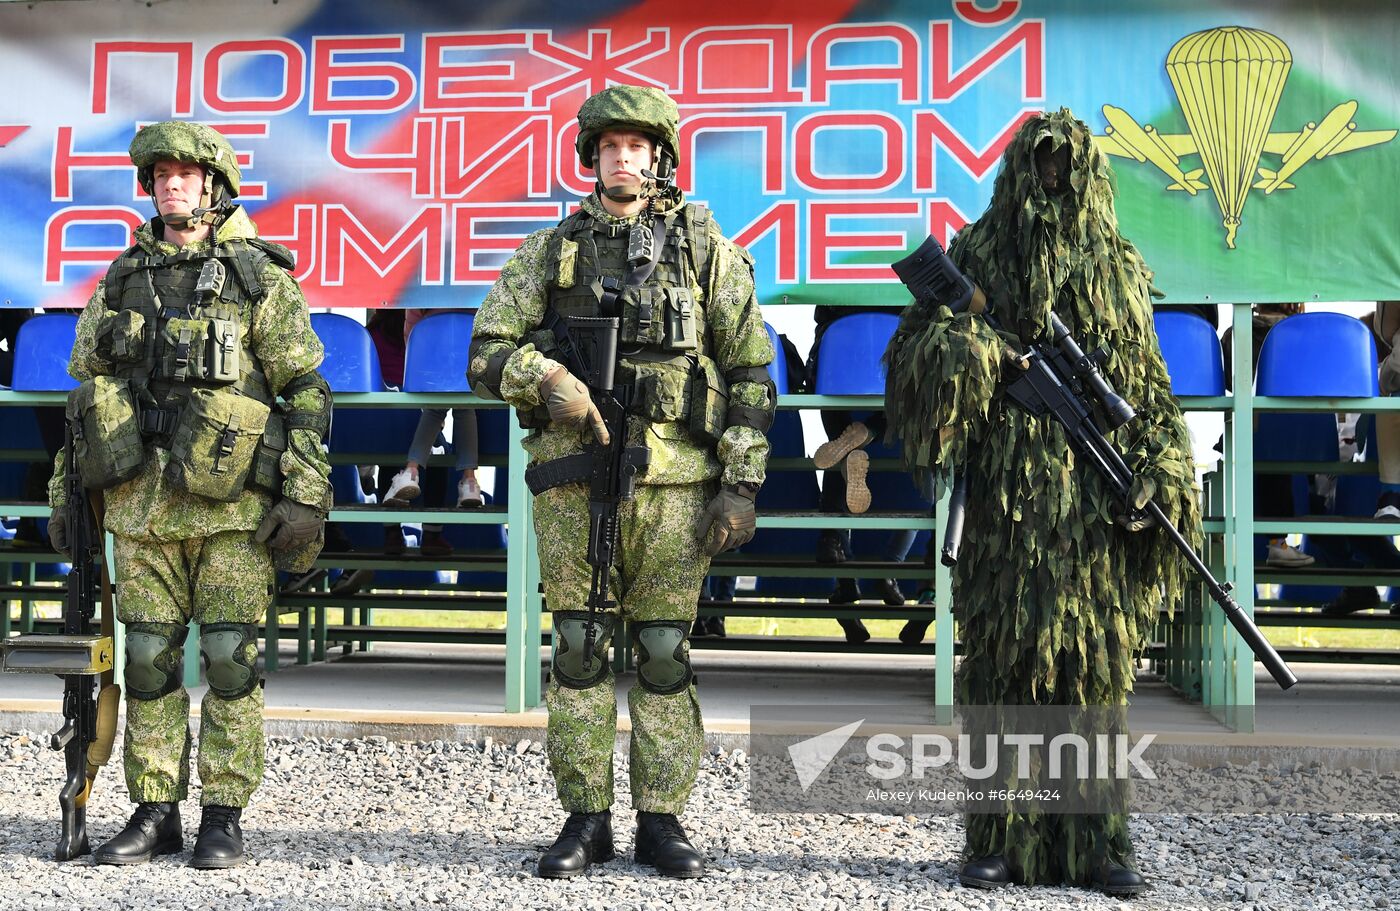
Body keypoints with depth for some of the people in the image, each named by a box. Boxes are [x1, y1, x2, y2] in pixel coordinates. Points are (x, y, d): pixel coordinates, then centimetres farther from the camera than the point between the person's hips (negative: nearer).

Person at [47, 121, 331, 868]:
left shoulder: (260, 278, 0)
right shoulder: (121, 281, 13)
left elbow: (308, 392, -3)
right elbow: (83, 391, 19)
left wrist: (305, 497, -9)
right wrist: (64, 491, 14)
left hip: (232, 504, -4)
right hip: (140, 500, 4)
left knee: (230, 658, -1)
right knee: (149, 659, 8)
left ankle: (224, 817, 10)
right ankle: (154, 813, 18)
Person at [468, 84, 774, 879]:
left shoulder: (707, 249, 7)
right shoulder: (552, 249, 11)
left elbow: (751, 373, 4)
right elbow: (488, 352, 8)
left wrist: (741, 484, -3)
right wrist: (546, 377, -13)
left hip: (674, 482, -1)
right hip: (572, 476, 1)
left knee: (665, 650, 4)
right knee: (579, 649, 4)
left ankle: (662, 820, 14)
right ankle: (586, 818, 15)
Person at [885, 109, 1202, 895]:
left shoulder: (1121, 265, 15)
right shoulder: (977, 253, 10)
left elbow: (1149, 386, 13)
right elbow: (911, 350, 7)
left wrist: (1162, 474, 0)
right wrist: (958, 346, -13)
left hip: (1098, 497, 2)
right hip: (1008, 491, -1)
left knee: (1099, 658, 2)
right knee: (1004, 655, -1)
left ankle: (1097, 842, 11)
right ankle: (1003, 840, 6)